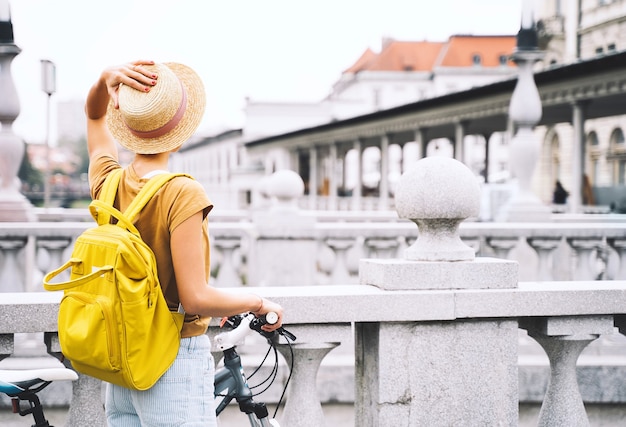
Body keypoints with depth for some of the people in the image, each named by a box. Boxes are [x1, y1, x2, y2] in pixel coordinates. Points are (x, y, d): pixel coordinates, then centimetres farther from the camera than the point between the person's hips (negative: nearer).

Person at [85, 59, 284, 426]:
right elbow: (195, 298, -22)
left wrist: (106, 79, -2)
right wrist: (258, 303, -6)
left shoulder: (107, 184, -1)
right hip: (175, 367, -7)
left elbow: (95, 114, 19)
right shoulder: (182, 194, -19)